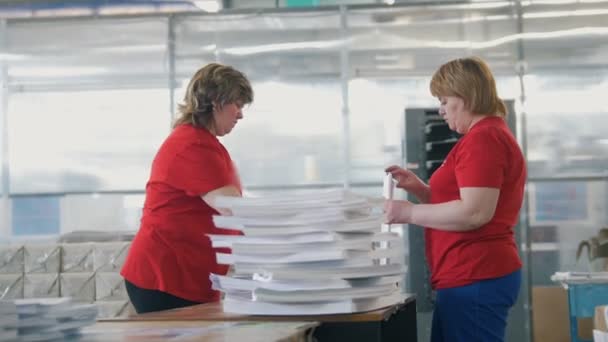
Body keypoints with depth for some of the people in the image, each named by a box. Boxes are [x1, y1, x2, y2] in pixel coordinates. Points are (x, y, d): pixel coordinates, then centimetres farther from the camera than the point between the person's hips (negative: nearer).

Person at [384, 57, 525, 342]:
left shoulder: (483, 138, -15)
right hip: (474, 276, 10)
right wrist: (419, 188, 10)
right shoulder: (489, 136, 19)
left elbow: (474, 213, -23)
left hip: (474, 279, -10)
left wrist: (410, 212, -14)